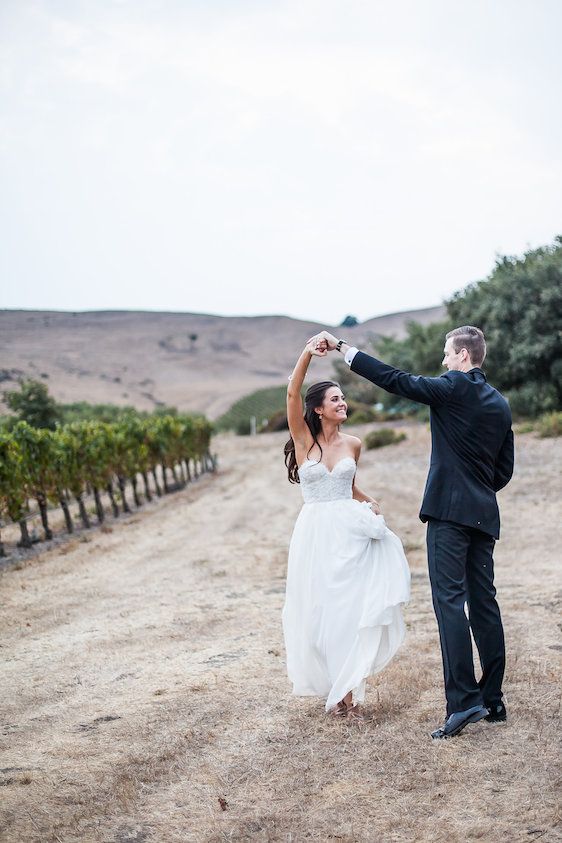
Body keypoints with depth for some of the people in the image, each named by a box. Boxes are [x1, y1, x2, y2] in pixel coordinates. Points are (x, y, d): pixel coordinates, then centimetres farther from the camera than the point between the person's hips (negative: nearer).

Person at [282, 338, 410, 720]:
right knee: (321, 610, 4)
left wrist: (370, 502, 5)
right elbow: (292, 394, -16)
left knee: (355, 608, -3)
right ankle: (340, 689, 18)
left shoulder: (352, 444, 8)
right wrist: (307, 355, -26)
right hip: (316, 532, -2)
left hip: (349, 531, 2)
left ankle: (346, 689, 7)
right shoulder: (304, 438, -1)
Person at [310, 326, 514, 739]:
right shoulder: (500, 403, 15)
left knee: (450, 601, -10)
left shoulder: (453, 388, -7)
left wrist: (341, 346, -9)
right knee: (484, 602, 10)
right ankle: (493, 700, 15)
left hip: (449, 509, -8)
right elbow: (505, 468, 17)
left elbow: (394, 379, -12)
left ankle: (463, 701, -15)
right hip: (484, 515, 8)